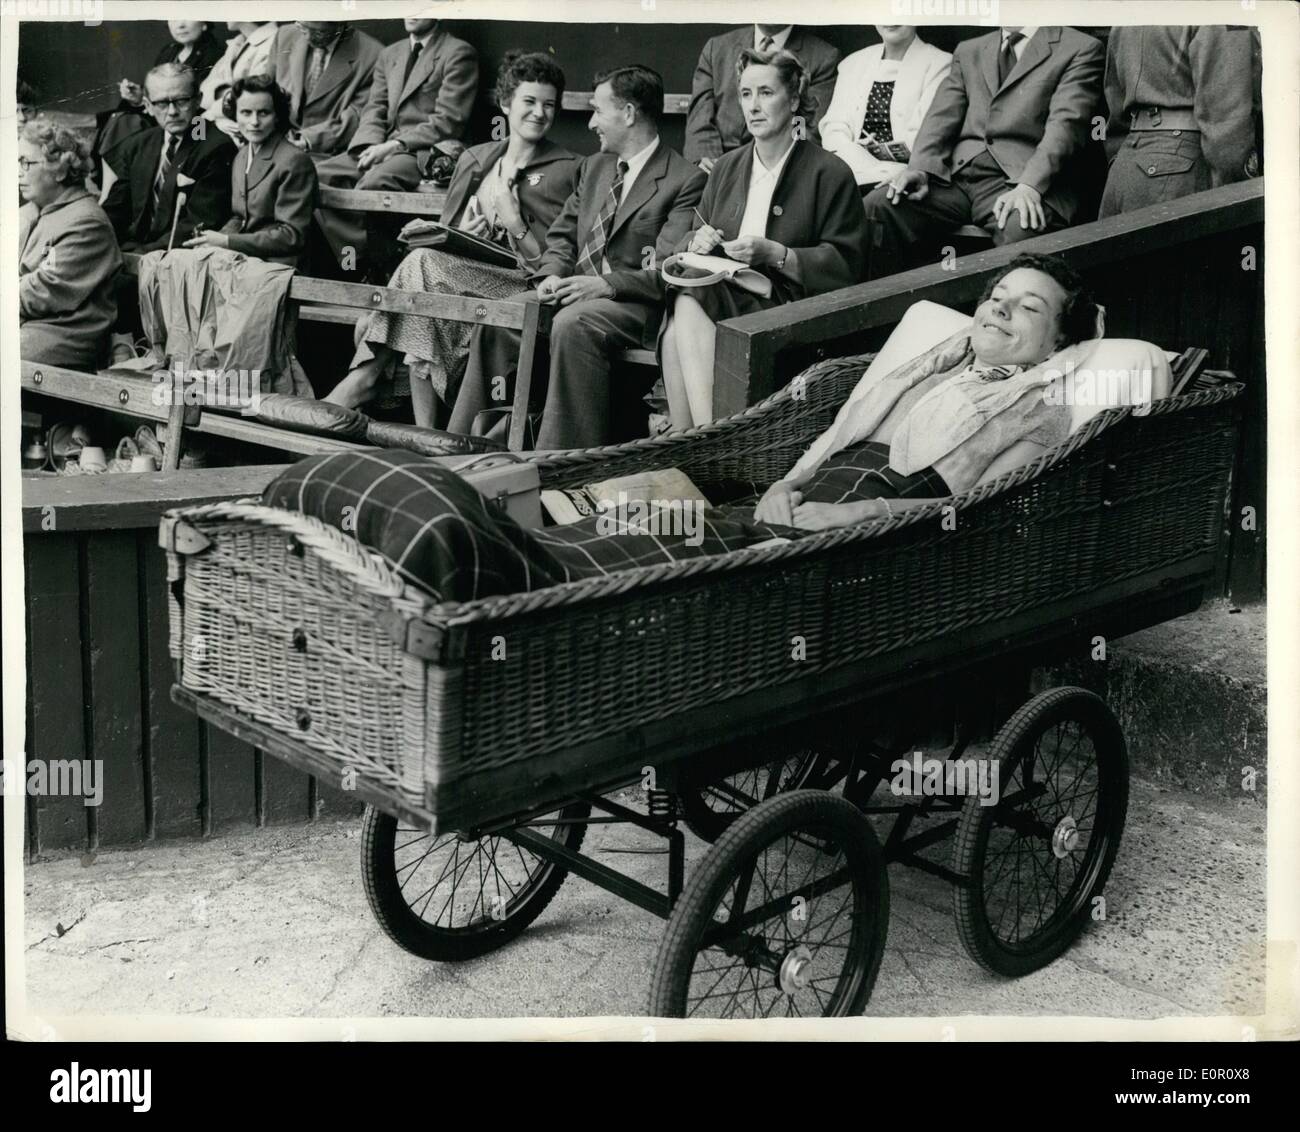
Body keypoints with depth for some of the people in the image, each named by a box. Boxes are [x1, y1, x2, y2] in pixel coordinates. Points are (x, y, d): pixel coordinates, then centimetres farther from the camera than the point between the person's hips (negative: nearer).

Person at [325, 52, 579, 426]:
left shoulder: (568, 170, 6)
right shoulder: (474, 159, 21)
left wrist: (512, 219, -10)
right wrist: (460, 236, -4)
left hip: (518, 282, -5)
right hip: (462, 269, 5)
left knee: (423, 264, -27)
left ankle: (362, 379, -21)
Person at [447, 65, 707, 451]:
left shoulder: (686, 180, -5)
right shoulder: (593, 167, 21)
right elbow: (561, 236, 20)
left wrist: (606, 284, -24)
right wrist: (553, 275, -2)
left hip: (635, 304, -7)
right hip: (578, 290, 7)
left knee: (572, 325, -36)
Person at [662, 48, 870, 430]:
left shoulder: (829, 173, 2)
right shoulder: (727, 166, 20)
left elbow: (846, 265, -3)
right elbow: (692, 240, 28)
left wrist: (774, 254, -13)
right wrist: (698, 241, 3)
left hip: (782, 305, -5)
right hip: (720, 291, 5)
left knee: (688, 307, -32)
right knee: (684, 305, -31)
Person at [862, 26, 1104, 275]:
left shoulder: (1080, 49, 9)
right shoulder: (968, 51, 26)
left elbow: (1065, 125, -5)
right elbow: (942, 116, 12)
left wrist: (1029, 187, -22)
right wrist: (919, 168, -9)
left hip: (1017, 180, -4)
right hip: (954, 174, 4)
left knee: (1019, 229, -38)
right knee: (876, 207, -21)